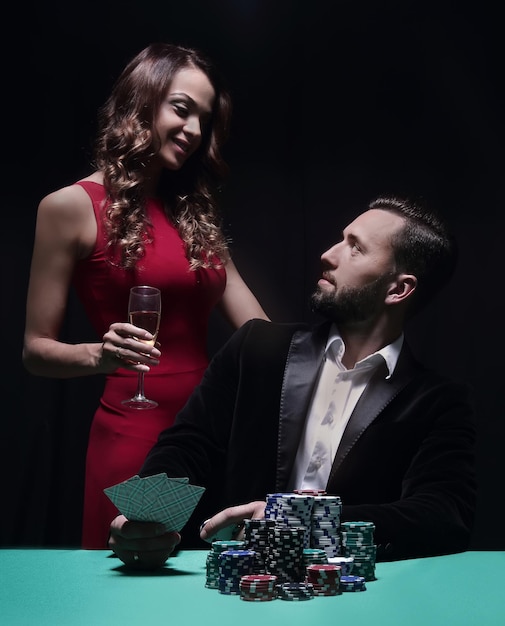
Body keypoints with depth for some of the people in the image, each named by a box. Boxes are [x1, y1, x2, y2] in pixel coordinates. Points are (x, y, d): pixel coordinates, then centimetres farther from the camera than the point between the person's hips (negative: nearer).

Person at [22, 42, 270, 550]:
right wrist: (98, 355, -21)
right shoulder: (72, 207, -4)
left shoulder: (195, 212, 14)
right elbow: (36, 350, -3)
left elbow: (262, 335, 10)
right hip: (134, 436, -5)